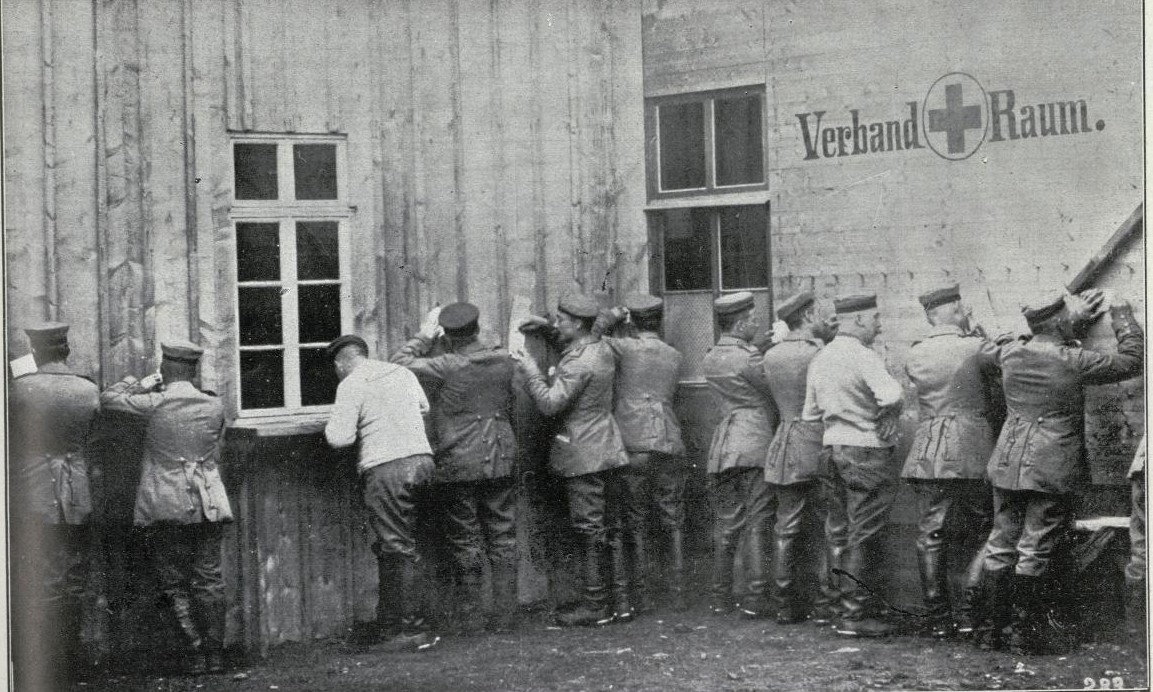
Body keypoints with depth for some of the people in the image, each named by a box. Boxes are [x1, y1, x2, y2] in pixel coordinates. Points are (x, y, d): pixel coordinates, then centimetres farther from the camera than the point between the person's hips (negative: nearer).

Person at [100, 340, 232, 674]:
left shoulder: (153, 404, -9)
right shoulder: (214, 405, 1)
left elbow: (107, 398, 5)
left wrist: (139, 383, 19)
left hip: (165, 508, -3)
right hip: (208, 507, 3)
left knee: (175, 583, 7)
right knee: (209, 580, 10)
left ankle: (195, 653, 2)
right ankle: (215, 654, 10)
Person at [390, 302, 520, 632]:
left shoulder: (448, 367, -13)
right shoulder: (504, 360, 0)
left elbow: (399, 363, -6)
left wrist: (424, 338, 5)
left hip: (459, 466, -3)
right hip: (501, 462, 4)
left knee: (466, 541, 4)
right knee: (502, 537, 8)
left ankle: (472, 618, 7)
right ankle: (505, 615, 8)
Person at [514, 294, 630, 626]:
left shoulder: (578, 363, -19)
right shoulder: (602, 349, 9)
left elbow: (550, 404, -22)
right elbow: (573, 343, 31)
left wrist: (530, 369, -11)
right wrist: (545, 328, 18)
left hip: (584, 456, -9)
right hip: (609, 451, 9)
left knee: (589, 531, -4)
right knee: (611, 528, 12)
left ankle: (594, 605, -1)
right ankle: (620, 598, 16)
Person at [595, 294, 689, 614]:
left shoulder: (626, 349, -4)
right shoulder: (674, 357, 12)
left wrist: (613, 315, 6)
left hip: (633, 446, -3)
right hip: (669, 444, 4)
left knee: (635, 524, 3)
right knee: (673, 523, 9)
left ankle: (640, 597, 3)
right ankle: (678, 595, 8)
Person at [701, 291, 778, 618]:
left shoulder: (709, 360, 11)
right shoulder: (748, 357, -11)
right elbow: (775, 395, -5)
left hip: (723, 448, 6)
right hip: (756, 441, -6)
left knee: (725, 526, 10)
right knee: (756, 525, -1)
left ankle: (721, 598, 14)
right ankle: (755, 599, -1)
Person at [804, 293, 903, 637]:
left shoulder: (820, 358, 10)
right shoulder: (863, 357, -15)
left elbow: (810, 412, 16)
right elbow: (891, 396, -28)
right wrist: (889, 415, -8)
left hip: (833, 449, 8)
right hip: (867, 452, -8)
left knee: (842, 532, 14)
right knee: (864, 535, -3)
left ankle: (853, 606, 21)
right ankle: (854, 615, 0)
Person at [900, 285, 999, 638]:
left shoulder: (914, 356, 5)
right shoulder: (978, 347, -6)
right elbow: (1001, 392, 1)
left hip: (929, 453, 3)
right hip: (974, 450, -3)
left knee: (931, 535, 6)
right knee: (981, 534, 10)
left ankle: (937, 617, 7)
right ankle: (970, 610, 4)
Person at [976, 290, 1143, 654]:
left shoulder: (1011, 353, 2)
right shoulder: (1074, 361, -13)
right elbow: (1130, 360, -3)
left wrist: (1078, 317, 27)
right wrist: (1123, 316, 12)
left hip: (1007, 465, 5)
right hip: (1052, 470, -5)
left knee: (1001, 545, 11)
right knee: (1035, 550, 1)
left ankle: (995, 627, 17)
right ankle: (1027, 633, 7)